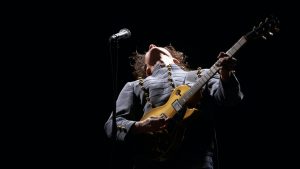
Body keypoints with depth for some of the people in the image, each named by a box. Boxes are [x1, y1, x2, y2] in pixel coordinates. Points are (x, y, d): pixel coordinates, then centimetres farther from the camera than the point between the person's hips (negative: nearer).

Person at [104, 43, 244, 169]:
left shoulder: (203, 75, 24)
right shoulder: (135, 86, 24)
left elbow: (229, 98, 6)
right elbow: (111, 124, 14)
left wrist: (226, 74, -15)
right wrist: (139, 127, -6)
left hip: (197, 155, -1)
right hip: (151, 156, 1)